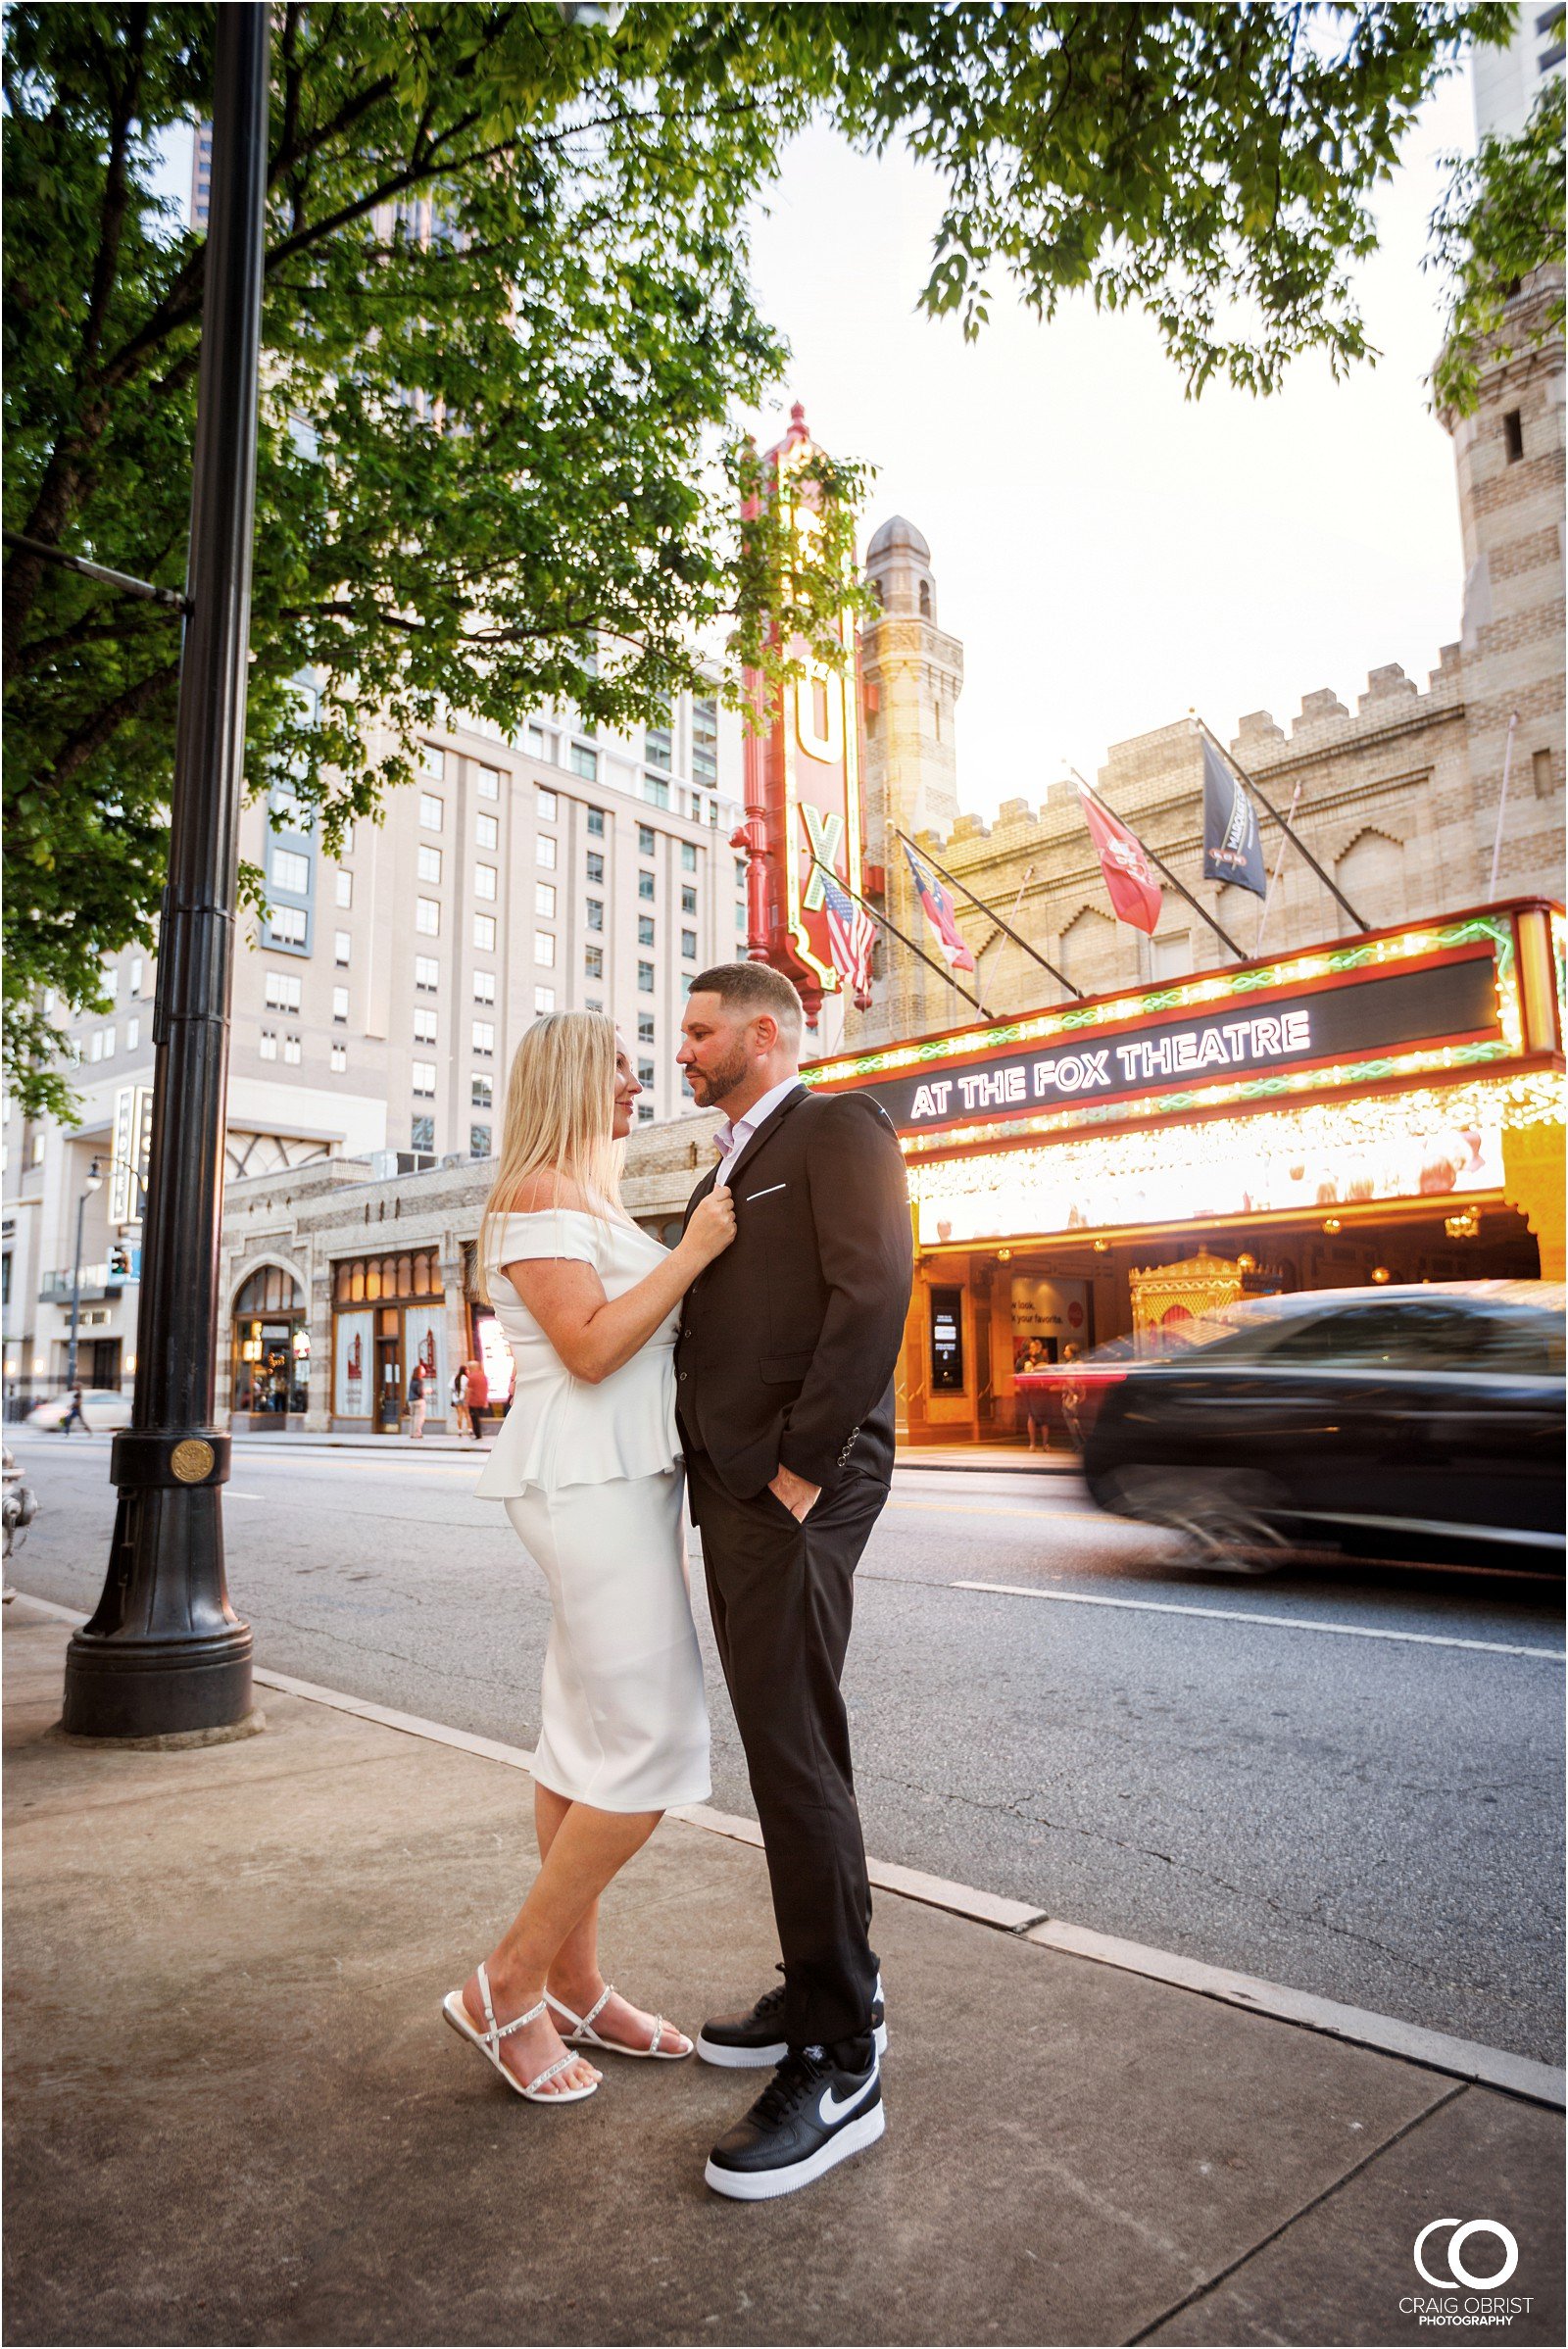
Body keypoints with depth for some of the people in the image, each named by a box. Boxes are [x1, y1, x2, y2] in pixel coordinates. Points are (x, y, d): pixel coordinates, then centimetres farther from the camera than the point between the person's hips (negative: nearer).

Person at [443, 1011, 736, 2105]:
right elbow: (591, 1347, -20)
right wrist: (693, 1250, -17)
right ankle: (505, 1989, 6)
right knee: (653, 1751, -9)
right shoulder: (538, 1195, -11)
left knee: (589, 1746, 13)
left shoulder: (595, 1201, 20)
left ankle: (576, 1989, 23)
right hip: (589, 1486, -10)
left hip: (629, 1480, 10)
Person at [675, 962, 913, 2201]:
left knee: (793, 1752, -7)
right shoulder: (730, 1167, 22)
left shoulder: (840, 1127, -5)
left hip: (794, 1486, -9)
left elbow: (873, 1298, -17)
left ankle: (837, 2066, 5)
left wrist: (800, 1472, -19)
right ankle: (833, 1991, 28)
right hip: (730, 1487, 9)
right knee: (790, 1745, 14)